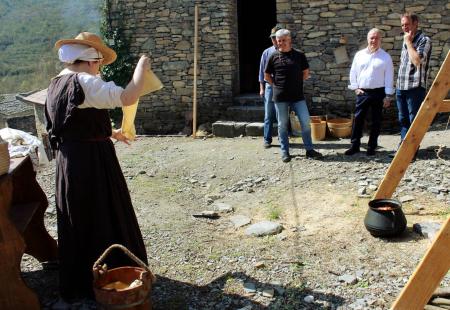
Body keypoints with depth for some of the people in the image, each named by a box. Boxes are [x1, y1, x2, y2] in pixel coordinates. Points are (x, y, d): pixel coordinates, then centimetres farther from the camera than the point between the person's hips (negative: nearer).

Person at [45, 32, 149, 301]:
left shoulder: (57, 84, 12)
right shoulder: (84, 83, -17)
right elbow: (127, 98, -28)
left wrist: (109, 134, 30)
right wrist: (141, 68, -12)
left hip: (69, 160, 9)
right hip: (92, 161, -9)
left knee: (79, 222, 19)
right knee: (103, 220, 4)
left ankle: (78, 279, 35)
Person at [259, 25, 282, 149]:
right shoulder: (267, 53, 6)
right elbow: (262, 71, 8)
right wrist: (261, 88, 4)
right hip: (270, 87, 1)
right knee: (269, 116, 3)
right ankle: (267, 140, 9)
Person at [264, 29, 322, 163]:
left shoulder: (299, 55, 2)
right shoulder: (273, 56, 1)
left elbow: (306, 72, 11)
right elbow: (266, 76, 10)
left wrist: (296, 83, 5)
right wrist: (277, 85, 4)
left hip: (298, 96, 1)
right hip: (280, 97, 0)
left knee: (306, 122, -2)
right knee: (282, 125, 6)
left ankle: (309, 149, 12)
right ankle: (285, 152, 16)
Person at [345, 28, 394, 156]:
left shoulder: (385, 57, 0)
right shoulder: (359, 55, 7)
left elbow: (389, 77, -1)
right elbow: (353, 72, 11)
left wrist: (388, 95, -5)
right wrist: (355, 88, 2)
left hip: (378, 93, -2)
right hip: (362, 92, 2)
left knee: (376, 121, 5)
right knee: (358, 119, 3)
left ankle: (372, 147, 15)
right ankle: (355, 145, 11)